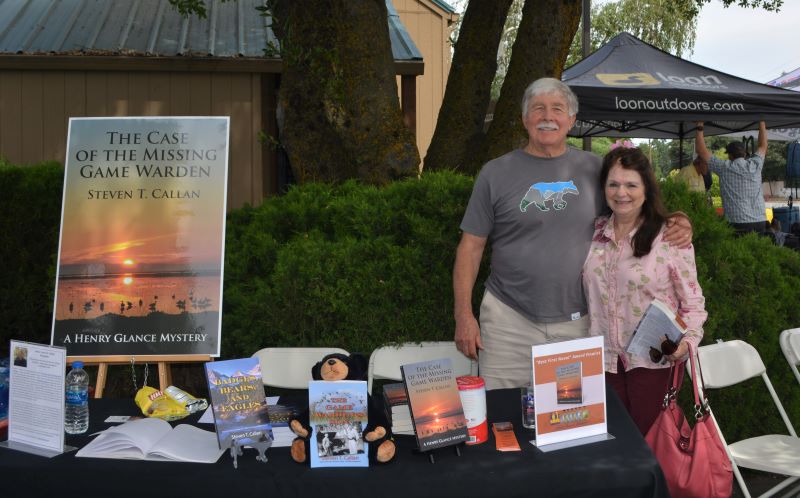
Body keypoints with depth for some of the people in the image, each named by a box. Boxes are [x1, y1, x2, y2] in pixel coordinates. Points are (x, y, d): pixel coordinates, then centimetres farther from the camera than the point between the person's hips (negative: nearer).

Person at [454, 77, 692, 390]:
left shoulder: (593, 169, 6)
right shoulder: (495, 173, 2)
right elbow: (471, 247, 2)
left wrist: (675, 225, -5)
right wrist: (463, 315, -5)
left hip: (578, 322, 2)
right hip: (510, 320, -1)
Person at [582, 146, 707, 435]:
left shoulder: (671, 237, -8)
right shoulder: (596, 234, 6)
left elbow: (692, 301, -5)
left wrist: (687, 339, -20)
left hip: (654, 361, -4)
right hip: (605, 360, 4)